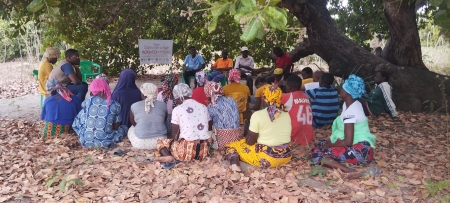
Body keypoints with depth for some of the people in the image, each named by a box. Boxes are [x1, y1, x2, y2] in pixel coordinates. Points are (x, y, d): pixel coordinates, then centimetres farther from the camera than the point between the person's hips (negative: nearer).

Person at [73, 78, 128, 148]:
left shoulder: (88, 101, 1)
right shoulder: (115, 105, -4)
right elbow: (116, 127, 6)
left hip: (85, 142, 2)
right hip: (104, 143, -2)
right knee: (124, 127, 21)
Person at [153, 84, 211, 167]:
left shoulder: (177, 109, -4)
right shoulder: (203, 107, 9)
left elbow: (175, 134, 1)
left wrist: (175, 141, 21)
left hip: (187, 149, -5)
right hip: (204, 149, 5)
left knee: (160, 142, 21)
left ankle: (169, 157, -11)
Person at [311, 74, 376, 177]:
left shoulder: (350, 112, -18)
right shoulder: (352, 104, 10)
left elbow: (348, 142, -23)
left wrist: (329, 145, -9)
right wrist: (330, 142, 3)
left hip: (361, 151, -11)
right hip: (355, 146, 11)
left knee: (317, 154, -21)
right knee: (321, 144, 14)